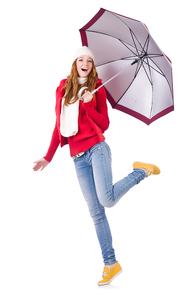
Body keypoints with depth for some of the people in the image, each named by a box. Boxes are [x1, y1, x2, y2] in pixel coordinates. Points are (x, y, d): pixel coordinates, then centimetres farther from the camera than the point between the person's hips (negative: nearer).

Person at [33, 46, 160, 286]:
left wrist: (88, 106, -14)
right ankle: (111, 264, 9)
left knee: (107, 199, -24)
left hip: (96, 149, -3)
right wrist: (48, 157, 13)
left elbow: (104, 125, 1)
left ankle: (141, 170, 3)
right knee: (96, 212, 2)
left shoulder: (97, 89, 5)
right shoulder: (62, 89, 13)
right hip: (78, 157, 3)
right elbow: (59, 125, 15)